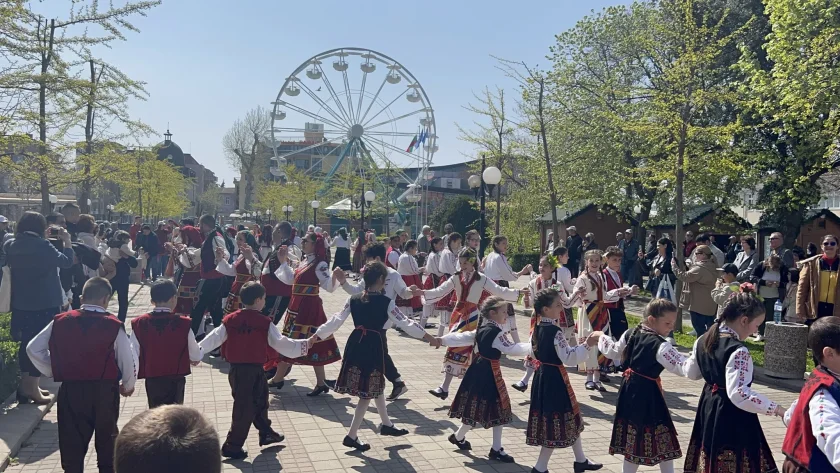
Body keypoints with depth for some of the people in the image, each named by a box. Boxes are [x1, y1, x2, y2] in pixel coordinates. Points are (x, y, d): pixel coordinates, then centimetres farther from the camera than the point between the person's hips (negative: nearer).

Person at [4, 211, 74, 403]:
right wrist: (66, 241, 2)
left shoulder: (10, 245, 2)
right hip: (45, 303, -6)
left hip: (20, 303, 6)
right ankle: (32, 389, 4)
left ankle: (25, 386, 21)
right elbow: (67, 262, -11)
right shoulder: (42, 245, -17)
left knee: (26, 342, 15)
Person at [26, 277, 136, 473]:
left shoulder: (61, 322, -2)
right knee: (106, 436, 16)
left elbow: (33, 349, 3)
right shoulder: (114, 325, -11)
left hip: (70, 390, 2)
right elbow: (127, 359, -7)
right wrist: (128, 385, 11)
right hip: (105, 390, -1)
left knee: (72, 438, 12)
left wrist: (54, 372, 11)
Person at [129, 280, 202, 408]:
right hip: (175, 379, -2)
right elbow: (195, 356, -3)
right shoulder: (183, 323, -14)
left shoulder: (139, 323, -8)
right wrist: (198, 357, 20)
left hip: (151, 379, 3)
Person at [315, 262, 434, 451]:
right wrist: (427, 336, -3)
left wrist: (317, 335, 10)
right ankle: (352, 436, 7)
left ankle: (386, 424, 37)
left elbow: (336, 320, 2)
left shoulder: (353, 299, 1)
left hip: (355, 345, 6)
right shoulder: (386, 302, -12)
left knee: (377, 385, 23)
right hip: (374, 347, -6)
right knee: (370, 391, 5)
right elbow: (404, 322, -10)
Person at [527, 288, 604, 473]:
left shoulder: (537, 328, 5)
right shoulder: (555, 331, -22)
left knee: (570, 419, 21)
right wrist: (587, 345, -28)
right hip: (554, 378, -10)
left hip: (542, 375, 10)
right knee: (556, 422, 2)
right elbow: (568, 357, -25)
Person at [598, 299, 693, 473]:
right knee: (663, 440, 7)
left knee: (632, 439, 17)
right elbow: (683, 368, -26)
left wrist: (601, 338, 36)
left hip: (629, 389, 8)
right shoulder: (660, 346, -21)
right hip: (647, 394, -8)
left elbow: (613, 352, 18)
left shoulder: (631, 334, 2)